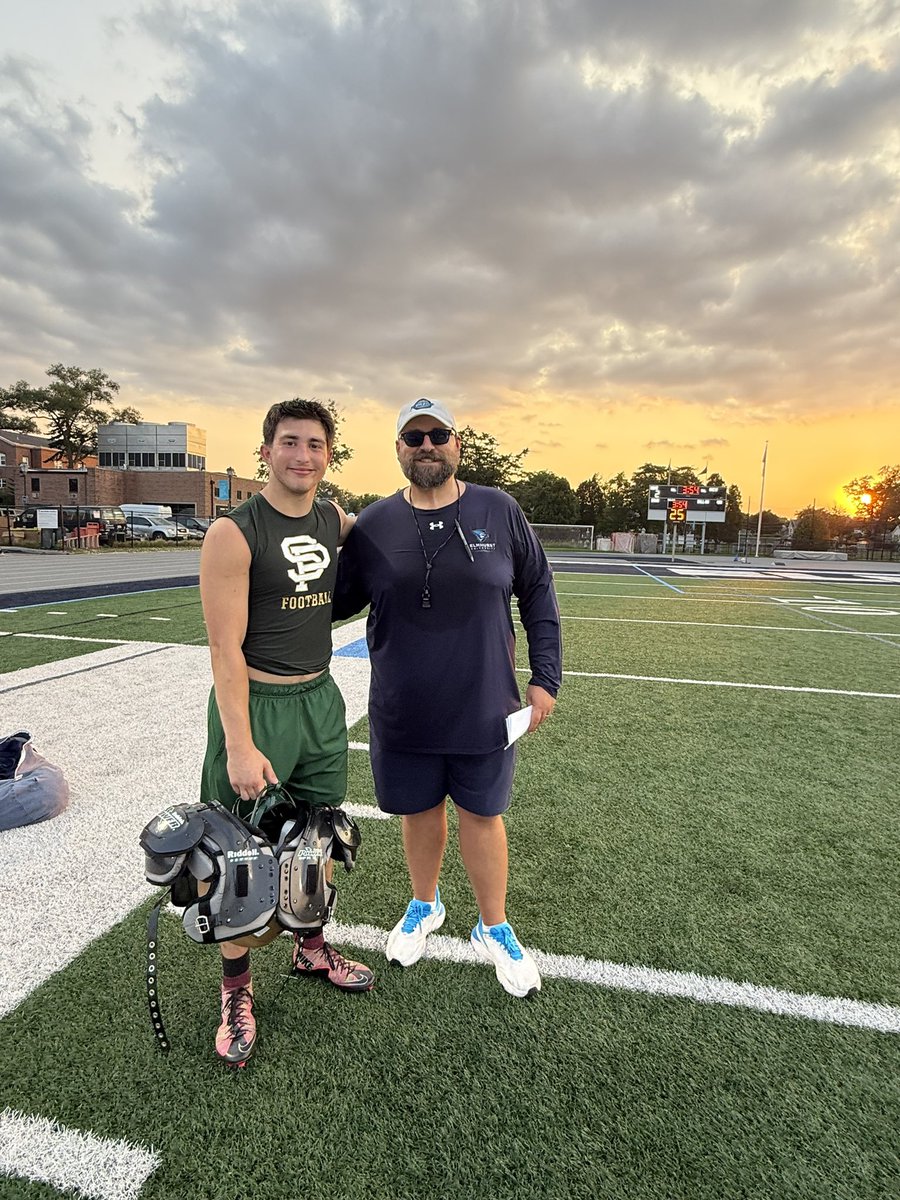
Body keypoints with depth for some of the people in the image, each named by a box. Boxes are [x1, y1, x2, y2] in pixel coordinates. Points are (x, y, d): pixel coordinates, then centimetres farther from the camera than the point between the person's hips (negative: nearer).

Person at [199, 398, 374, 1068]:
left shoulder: (338, 523, 3)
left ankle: (312, 949, 44)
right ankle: (237, 990, 32)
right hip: (256, 704, -5)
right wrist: (240, 747, -20)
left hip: (321, 699, 6)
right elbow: (226, 648, -17)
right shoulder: (234, 533, -15)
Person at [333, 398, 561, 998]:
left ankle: (495, 930, 38)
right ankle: (424, 906, 47)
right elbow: (337, 601, 7)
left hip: (484, 708, -1)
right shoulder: (372, 525, -3)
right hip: (403, 712, 1)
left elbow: (537, 592, 2)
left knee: (483, 814, 14)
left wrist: (546, 677, -1)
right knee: (420, 811, 18)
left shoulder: (500, 511, -4)